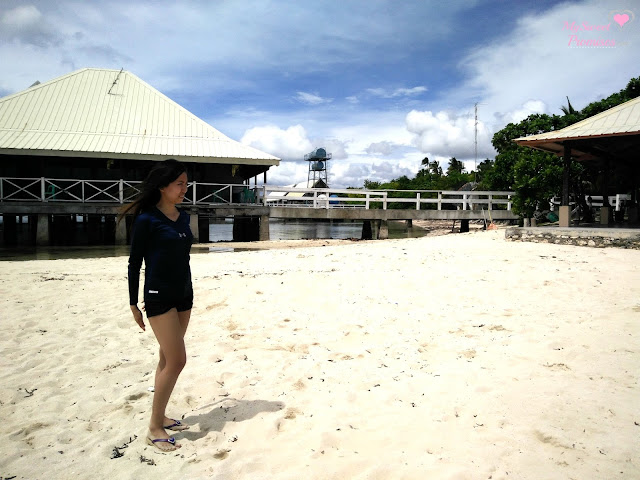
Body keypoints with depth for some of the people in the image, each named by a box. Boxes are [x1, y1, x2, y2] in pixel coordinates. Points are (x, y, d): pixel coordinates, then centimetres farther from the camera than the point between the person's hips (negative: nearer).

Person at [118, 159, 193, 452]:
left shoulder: (183, 218, 9)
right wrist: (133, 304, -6)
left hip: (183, 296, 7)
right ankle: (154, 428, 6)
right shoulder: (146, 219, -11)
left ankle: (159, 416, 27)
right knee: (176, 360, -8)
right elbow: (134, 263, -8)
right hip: (159, 297, -7)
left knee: (168, 359, 13)